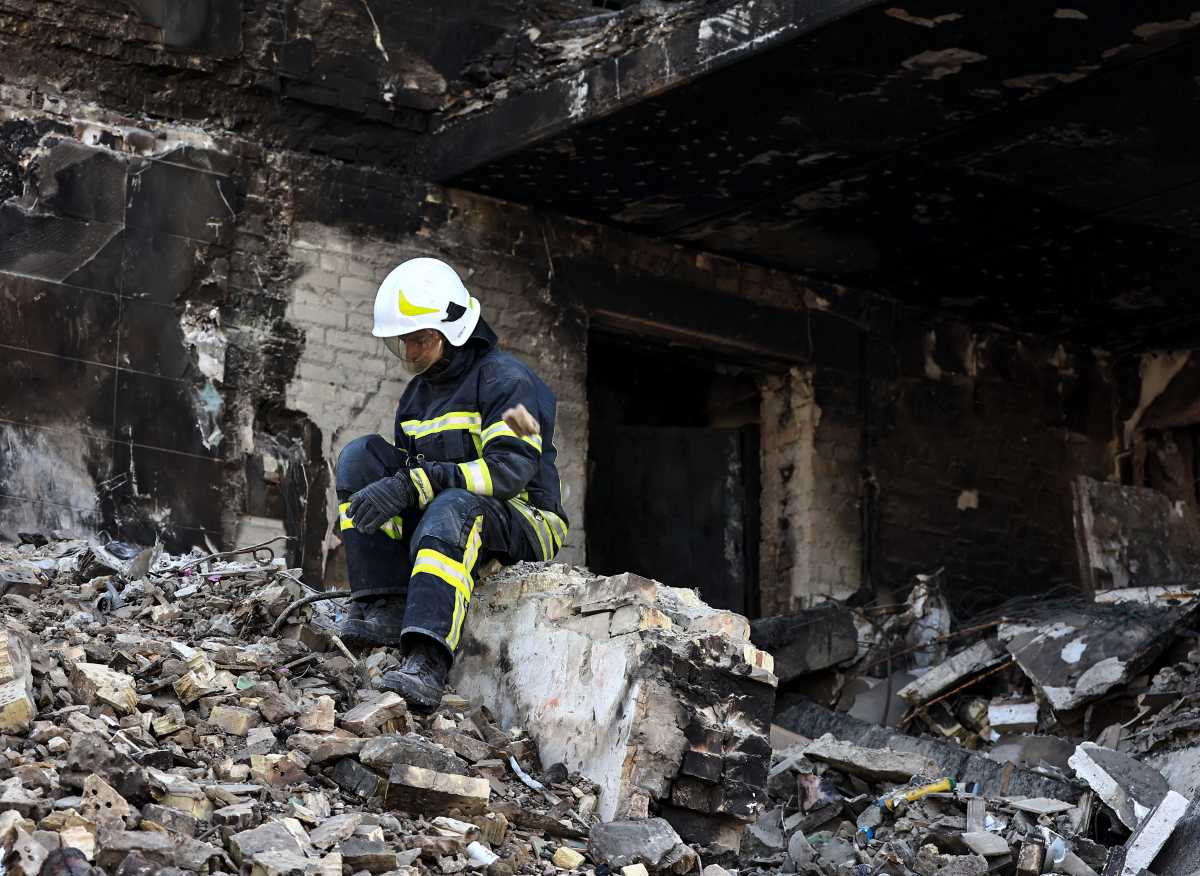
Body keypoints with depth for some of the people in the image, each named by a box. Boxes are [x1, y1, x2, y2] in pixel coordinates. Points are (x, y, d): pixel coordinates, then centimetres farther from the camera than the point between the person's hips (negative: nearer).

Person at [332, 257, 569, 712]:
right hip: (432, 519, 7)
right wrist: (369, 504, -2)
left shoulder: (507, 380, -10)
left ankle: (426, 663, -57)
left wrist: (412, 484, -33)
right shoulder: (417, 394, 15)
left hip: (524, 525, -7)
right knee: (361, 454, -9)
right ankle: (385, 607, -22)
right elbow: (411, 474, 21)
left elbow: (509, 469, -25)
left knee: (454, 507, -41)